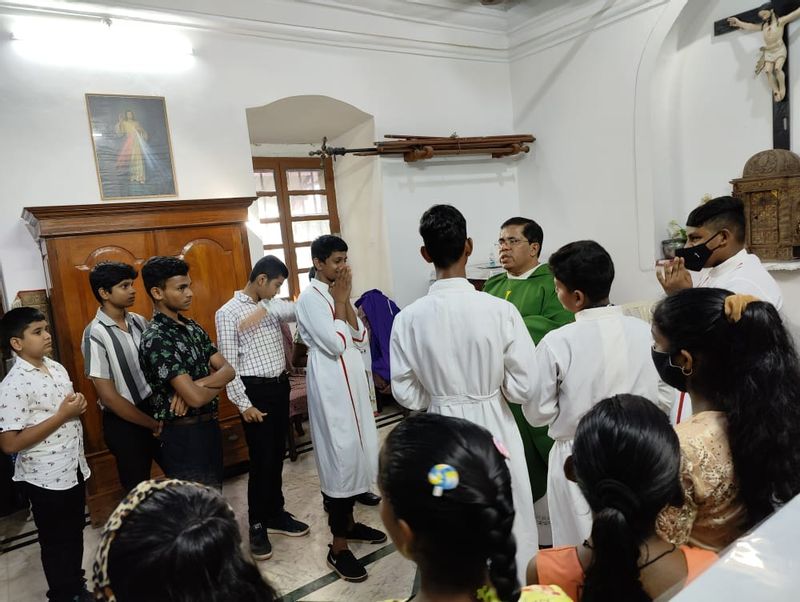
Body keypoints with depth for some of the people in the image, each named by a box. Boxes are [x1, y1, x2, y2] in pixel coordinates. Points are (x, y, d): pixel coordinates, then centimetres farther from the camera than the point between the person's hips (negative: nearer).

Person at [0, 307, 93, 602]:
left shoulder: (57, 368, 3)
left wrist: (79, 405, -4)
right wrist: (62, 415, -23)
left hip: (73, 469, 7)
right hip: (46, 478, -7)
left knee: (75, 532, 22)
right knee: (57, 541, 13)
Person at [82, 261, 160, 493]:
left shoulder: (139, 322, 0)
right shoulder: (96, 335, -17)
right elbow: (108, 396, -18)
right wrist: (152, 425, -12)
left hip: (157, 408, 6)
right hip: (125, 422, -5)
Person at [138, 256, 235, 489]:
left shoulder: (193, 327, 6)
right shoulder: (155, 339, -20)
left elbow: (228, 370, 0)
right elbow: (196, 398, -26)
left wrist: (196, 384, -18)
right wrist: (217, 384, -6)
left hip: (209, 427, 8)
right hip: (183, 436, -8)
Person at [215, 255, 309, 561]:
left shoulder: (273, 306, 10)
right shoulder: (228, 313, -10)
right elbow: (228, 364, -12)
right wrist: (243, 404, -15)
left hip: (280, 386, 6)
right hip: (256, 390, -6)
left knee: (277, 455, 15)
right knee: (261, 459, 1)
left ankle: (275, 514, 31)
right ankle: (258, 525, 19)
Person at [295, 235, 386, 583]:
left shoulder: (337, 294, 11)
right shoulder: (310, 298, -12)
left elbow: (361, 340, 3)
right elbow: (335, 344, -21)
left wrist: (345, 300, -5)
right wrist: (340, 301, -13)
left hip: (353, 382, 8)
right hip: (330, 387, -8)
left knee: (355, 452, 16)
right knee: (339, 457, -3)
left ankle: (348, 523, 34)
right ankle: (338, 548, 10)